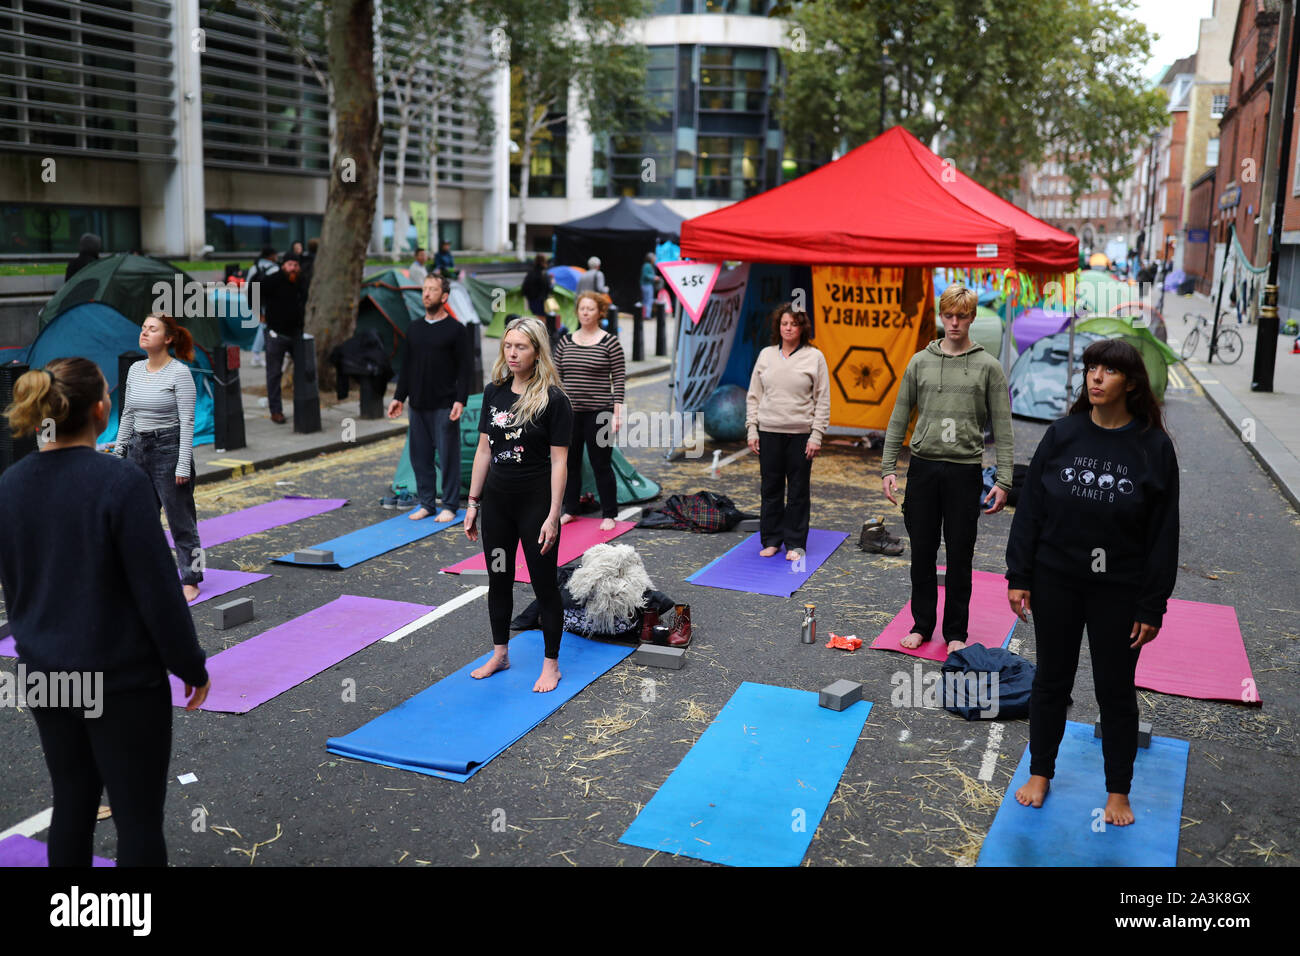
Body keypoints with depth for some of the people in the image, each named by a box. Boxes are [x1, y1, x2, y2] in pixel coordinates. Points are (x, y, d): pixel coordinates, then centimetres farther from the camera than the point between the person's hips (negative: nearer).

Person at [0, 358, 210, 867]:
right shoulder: (120, 479, -20)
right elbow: (157, 589, -17)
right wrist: (192, 665, -6)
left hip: (45, 671, 7)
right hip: (121, 676, -6)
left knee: (72, 804, 19)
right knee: (138, 817, 4)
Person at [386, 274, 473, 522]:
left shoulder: (456, 330, -4)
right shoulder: (414, 329, 13)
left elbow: (464, 368, -7)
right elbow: (407, 366, 18)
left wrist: (460, 401, -15)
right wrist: (399, 397, 12)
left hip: (444, 406, -6)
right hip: (418, 405, 6)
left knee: (448, 456, -1)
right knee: (420, 455, 9)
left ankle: (450, 506, 9)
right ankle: (426, 503, 19)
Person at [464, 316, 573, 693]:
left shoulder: (553, 399, -12)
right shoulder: (494, 392, 4)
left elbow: (558, 462, -13)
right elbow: (484, 450, 9)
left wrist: (553, 516, -16)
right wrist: (473, 502, 7)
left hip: (535, 502, -5)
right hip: (497, 500, 5)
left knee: (544, 582, 5)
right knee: (499, 579, 15)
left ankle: (551, 663, 19)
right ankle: (500, 653, 32)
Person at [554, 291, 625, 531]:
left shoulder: (610, 342, -4)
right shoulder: (565, 342, 8)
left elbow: (619, 379, -5)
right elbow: (557, 376, 12)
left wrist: (617, 413, -10)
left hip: (598, 413, -4)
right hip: (569, 413, 4)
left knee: (601, 464, 1)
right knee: (570, 462, 11)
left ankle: (609, 515, 11)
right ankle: (570, 511, 24)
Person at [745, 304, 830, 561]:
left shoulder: (815, 357, 0)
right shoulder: (766, 355, 8)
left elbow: (822, 400, -1)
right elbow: (754, 395, 11)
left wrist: (816, 435, -7)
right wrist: (752, 429, 3)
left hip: (801, 433, -2)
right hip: (769, 433, 3)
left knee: (798, 491, 4)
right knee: (770, 488, 8)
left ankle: (795, 543, 15)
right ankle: (770, 540, 20)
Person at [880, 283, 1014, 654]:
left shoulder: (988, 367, 1)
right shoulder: (920, 362, 6)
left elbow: (1003, 429, 0)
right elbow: (899, 419, 8)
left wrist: (1003, 481, -7)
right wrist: (888, 468, 1)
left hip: (965, 471, -2)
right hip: (923, 468, 2)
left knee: (960, 557, 6)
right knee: (922, 553, 9)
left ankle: (956, 631, 19)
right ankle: (922, 624, 23)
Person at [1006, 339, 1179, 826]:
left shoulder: (1153, 447, -9)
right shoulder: (1062, 434, -5)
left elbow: (1163, 533, -6)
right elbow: (1030, 508, -1)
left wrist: (1152, 607, -7)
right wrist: (1019, 577, -3)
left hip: (1118, 592, -1)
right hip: (1057, 583, 2)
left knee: (1116, 691, 12)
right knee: (1051, 681, 15)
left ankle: (1118, 791, 30)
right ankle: (1040, 773, 34)